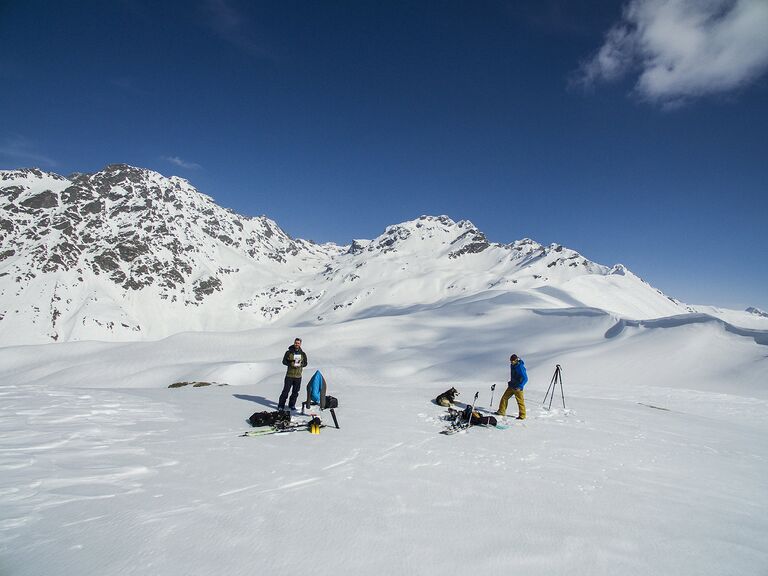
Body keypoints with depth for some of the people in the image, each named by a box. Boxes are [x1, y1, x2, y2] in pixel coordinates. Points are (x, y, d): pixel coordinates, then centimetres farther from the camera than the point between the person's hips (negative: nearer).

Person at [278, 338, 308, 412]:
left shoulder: (303, 354, 6)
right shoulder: (288, 352, -2)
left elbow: (305, 363, 11)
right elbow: (284, 361, -1)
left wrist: (300, 364, -10)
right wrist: (291, 364, -16)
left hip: (298, 376, 3)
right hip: (289, 375, -3)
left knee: (295, 391, 10)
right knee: (286, 390, -3)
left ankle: (292, 405, 24)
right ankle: (281, 405, 6)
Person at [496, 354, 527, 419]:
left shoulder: (520, 367, -20)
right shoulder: (512, 365, 5)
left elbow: (525, 378, -21)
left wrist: (520, 387, -25)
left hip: (517, 387, -8)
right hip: (512, 386, 8)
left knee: (520, 401, 0)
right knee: (504, 397, 6)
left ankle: (522, 415, 11)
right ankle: (501, 411, 14)